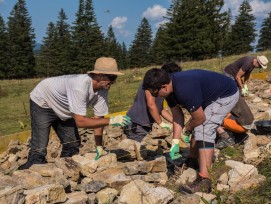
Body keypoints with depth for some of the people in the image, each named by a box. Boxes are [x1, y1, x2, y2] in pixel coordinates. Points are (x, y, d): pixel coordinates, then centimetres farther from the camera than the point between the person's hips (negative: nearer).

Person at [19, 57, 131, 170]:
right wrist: (111, 121, -41)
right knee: (39, 150, -15)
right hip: (42, 103, -7)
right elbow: (80, 121, -41)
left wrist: (99, 147, -12)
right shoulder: (80, 86, -40)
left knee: (73, 144, 4)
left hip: (63, 108, 8)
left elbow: (98, 118, -10)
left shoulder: (103, 90, -17)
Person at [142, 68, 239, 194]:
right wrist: (175, 143, -4)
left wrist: (185, 130, -6)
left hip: (227, 94, -10)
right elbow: (177, 116, 0)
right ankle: (193, 160, 37)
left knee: (204, 129, -22)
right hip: (211, 94, 10)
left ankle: (204, 179, -24)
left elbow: (200, 118, -26)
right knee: (196, 127, 18)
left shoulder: (184, 89, -37)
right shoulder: (170, 88, -8)